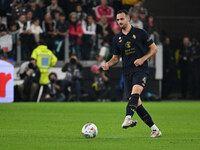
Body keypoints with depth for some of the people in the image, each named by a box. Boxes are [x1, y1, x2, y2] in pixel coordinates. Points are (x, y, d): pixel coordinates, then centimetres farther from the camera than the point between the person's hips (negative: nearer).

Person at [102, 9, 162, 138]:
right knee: (137, 104, -2)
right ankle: (155, 129, 7)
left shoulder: (140, 33, 1)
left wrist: (143, 59, -11)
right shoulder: (117, 38, 13)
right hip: (127, 72, 5)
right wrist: (108, 64, -1)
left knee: (135, 92, -32)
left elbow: (154, 49, 4)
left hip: (141, 69, -5)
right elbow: (116, 58, 20)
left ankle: (128, 118, -51)